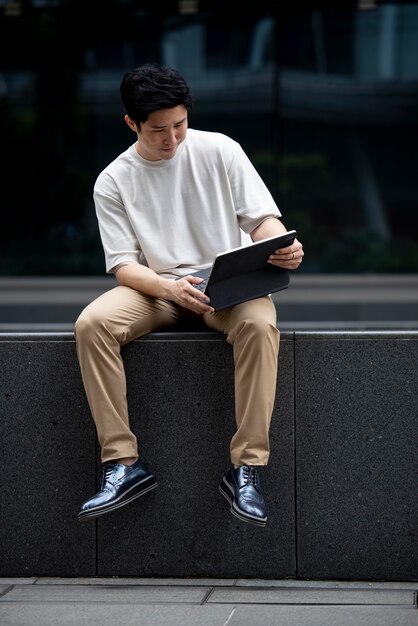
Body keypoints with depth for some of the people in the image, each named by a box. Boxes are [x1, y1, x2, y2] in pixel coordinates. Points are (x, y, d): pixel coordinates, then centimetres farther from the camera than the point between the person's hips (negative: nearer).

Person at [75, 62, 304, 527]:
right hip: (156, 287, 1)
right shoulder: (113, 182, 1)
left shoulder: (219, 150, 1)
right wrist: (169, 288, -25)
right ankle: (123, 463, -25)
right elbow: (123, 265, -4)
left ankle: (245, 467, -30)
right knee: (91, 323, -29)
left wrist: (284, 247, -25)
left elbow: (262, 219, 0)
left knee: (259, 322, -36)